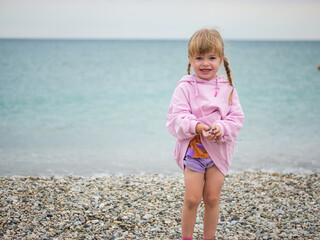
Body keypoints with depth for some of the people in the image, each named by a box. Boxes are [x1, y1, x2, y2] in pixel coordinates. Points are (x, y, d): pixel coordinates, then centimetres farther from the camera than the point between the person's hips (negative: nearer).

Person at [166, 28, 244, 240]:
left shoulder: (227, 88, 2)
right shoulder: (185, 87, -6)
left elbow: (237, 117, 0)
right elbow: (176, 117, -12)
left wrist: (222, 129, -20)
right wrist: (197, 127, -27)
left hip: (219, 149, 2)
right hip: (192, 149, -2)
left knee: (212, 198, 7)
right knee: (192, 199, -1)